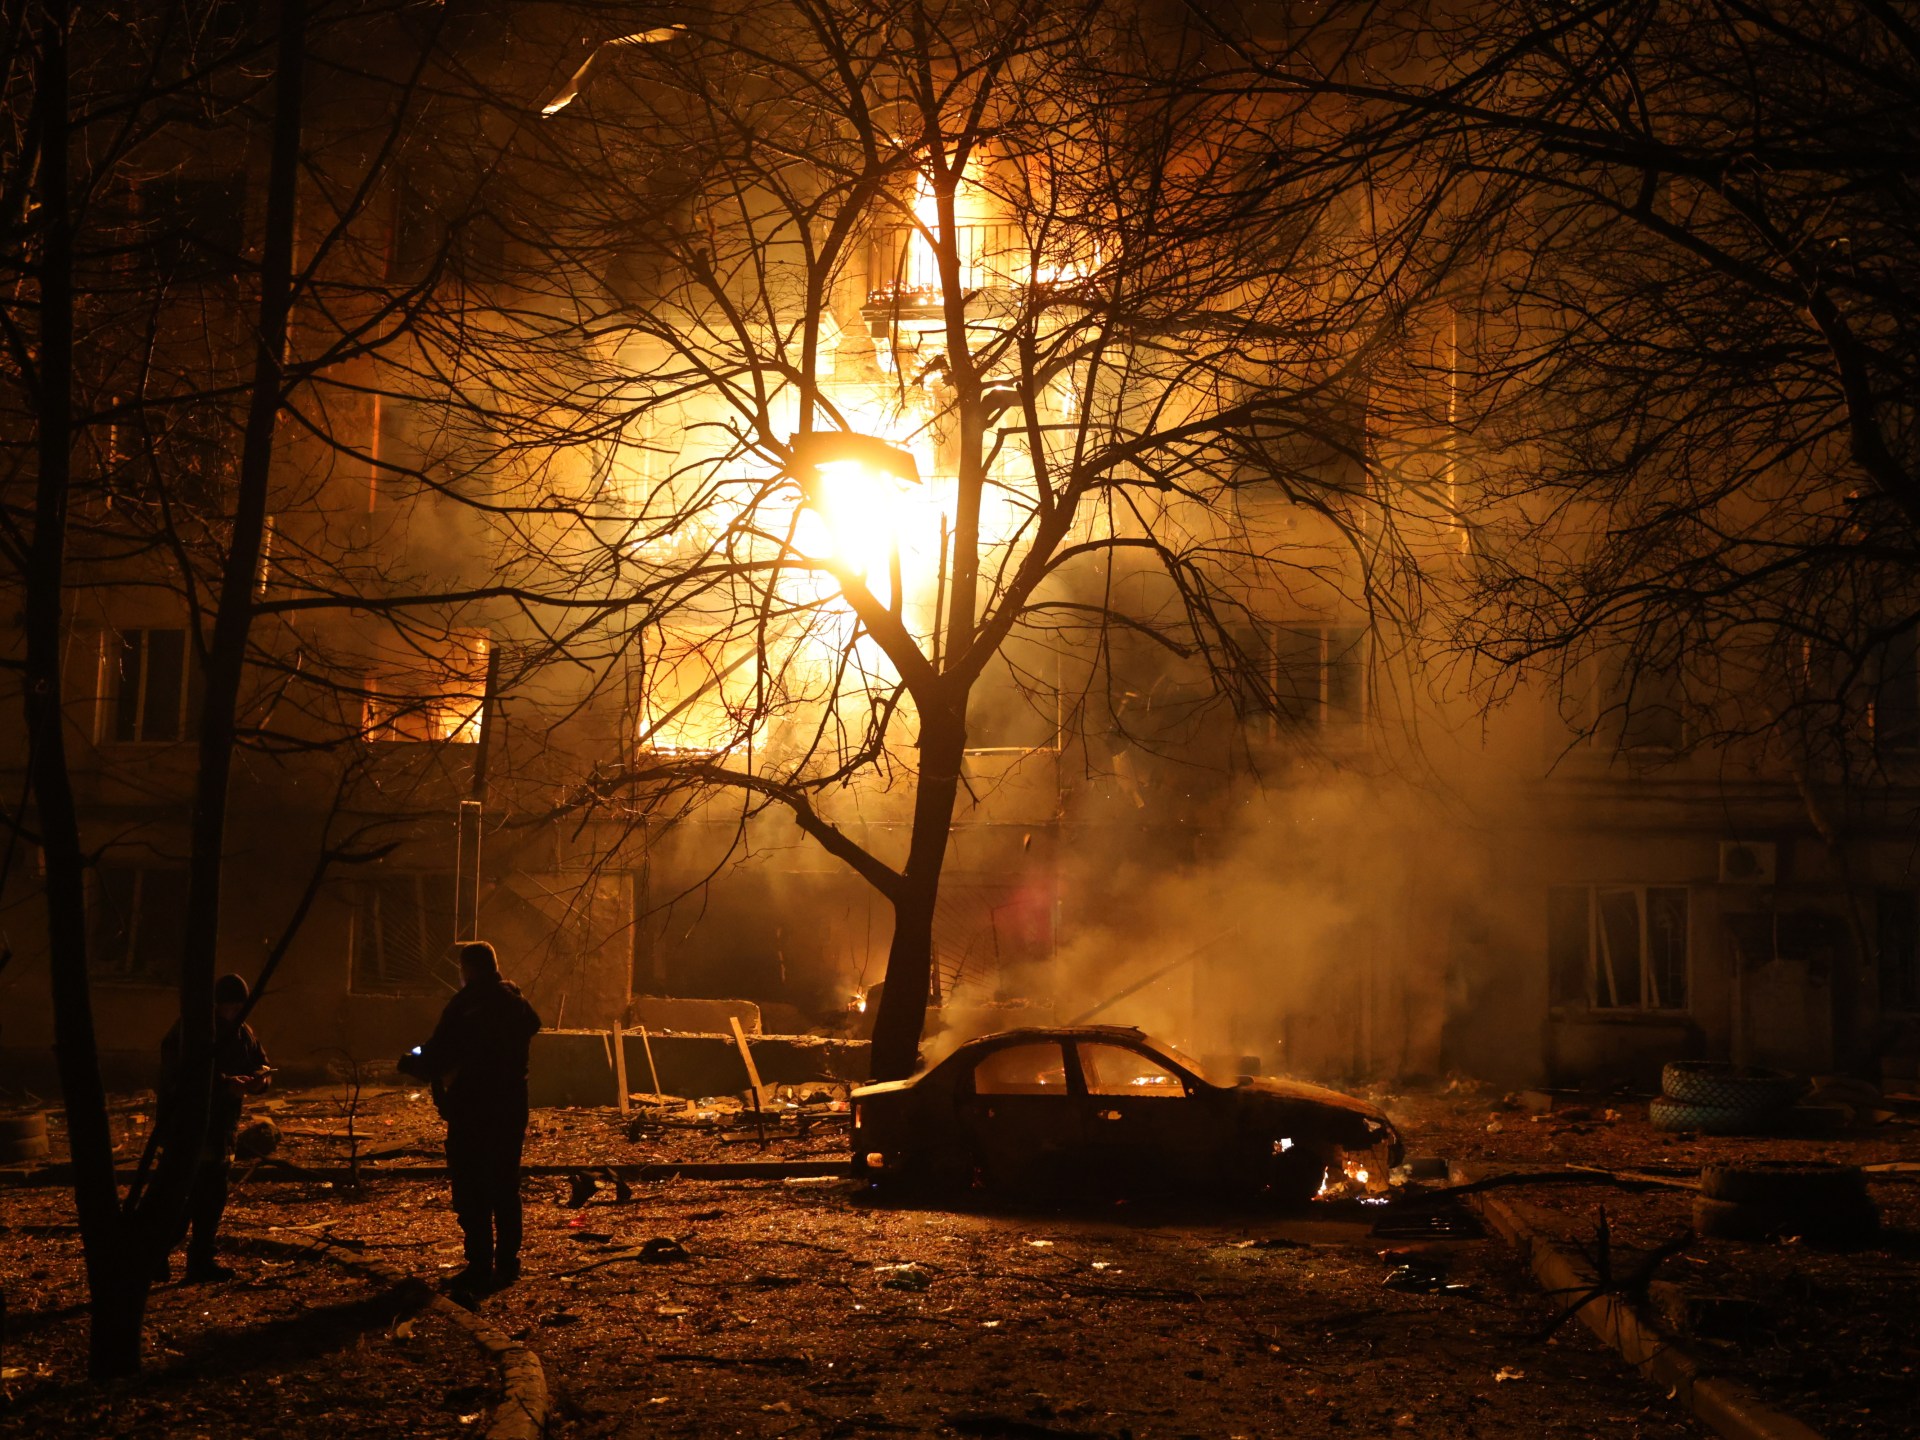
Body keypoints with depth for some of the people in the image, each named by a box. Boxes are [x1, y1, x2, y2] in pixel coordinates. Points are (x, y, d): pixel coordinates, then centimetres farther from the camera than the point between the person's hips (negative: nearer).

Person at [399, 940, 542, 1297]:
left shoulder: (463, 1007, -14)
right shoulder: (518, 1004, 7)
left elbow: (436, 1061, -16)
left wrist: (409, 1063, 8)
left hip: (471, 1110, -6)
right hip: (512, 1108, 7)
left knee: (471, 1191, -1)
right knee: (506, 1187, 15)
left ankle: (480, 1268, -3)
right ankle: (507, 1263, 18)